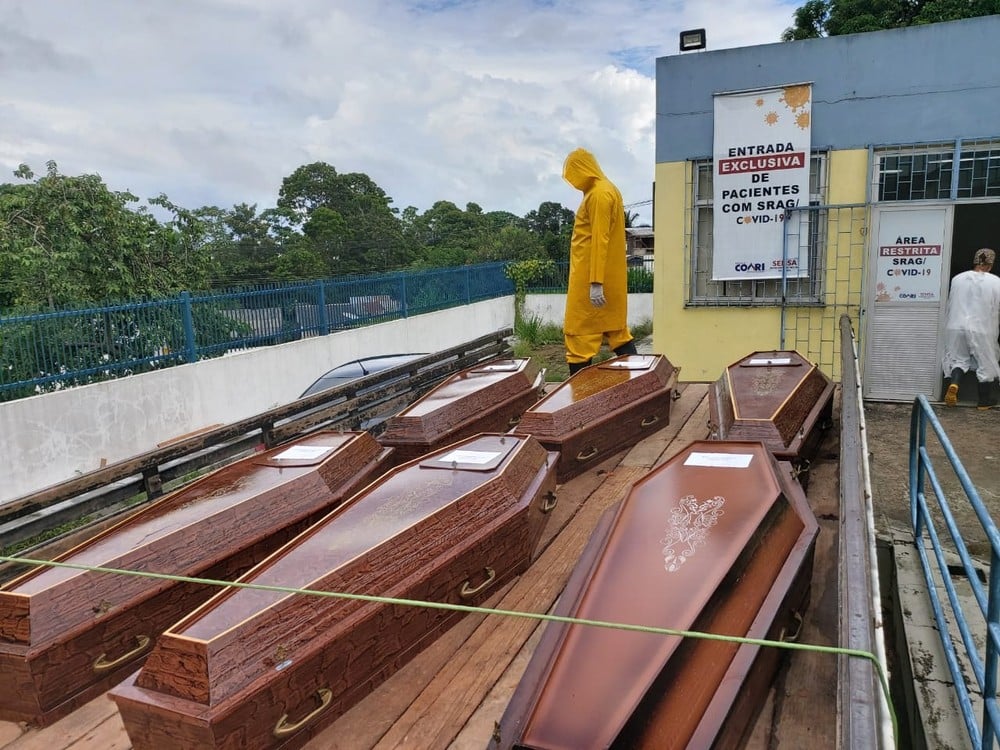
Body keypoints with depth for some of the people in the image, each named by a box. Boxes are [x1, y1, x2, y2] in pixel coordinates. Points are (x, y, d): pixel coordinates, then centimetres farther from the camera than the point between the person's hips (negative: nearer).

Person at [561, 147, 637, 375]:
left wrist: (595, 283, -24)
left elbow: (599, 241, -21)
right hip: (611, 277, 10)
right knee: (616, 330, 13)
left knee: (579, 334, -5)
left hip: (590, 277, -10)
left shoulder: (598, 194, -14)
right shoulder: (606, 189, 17)